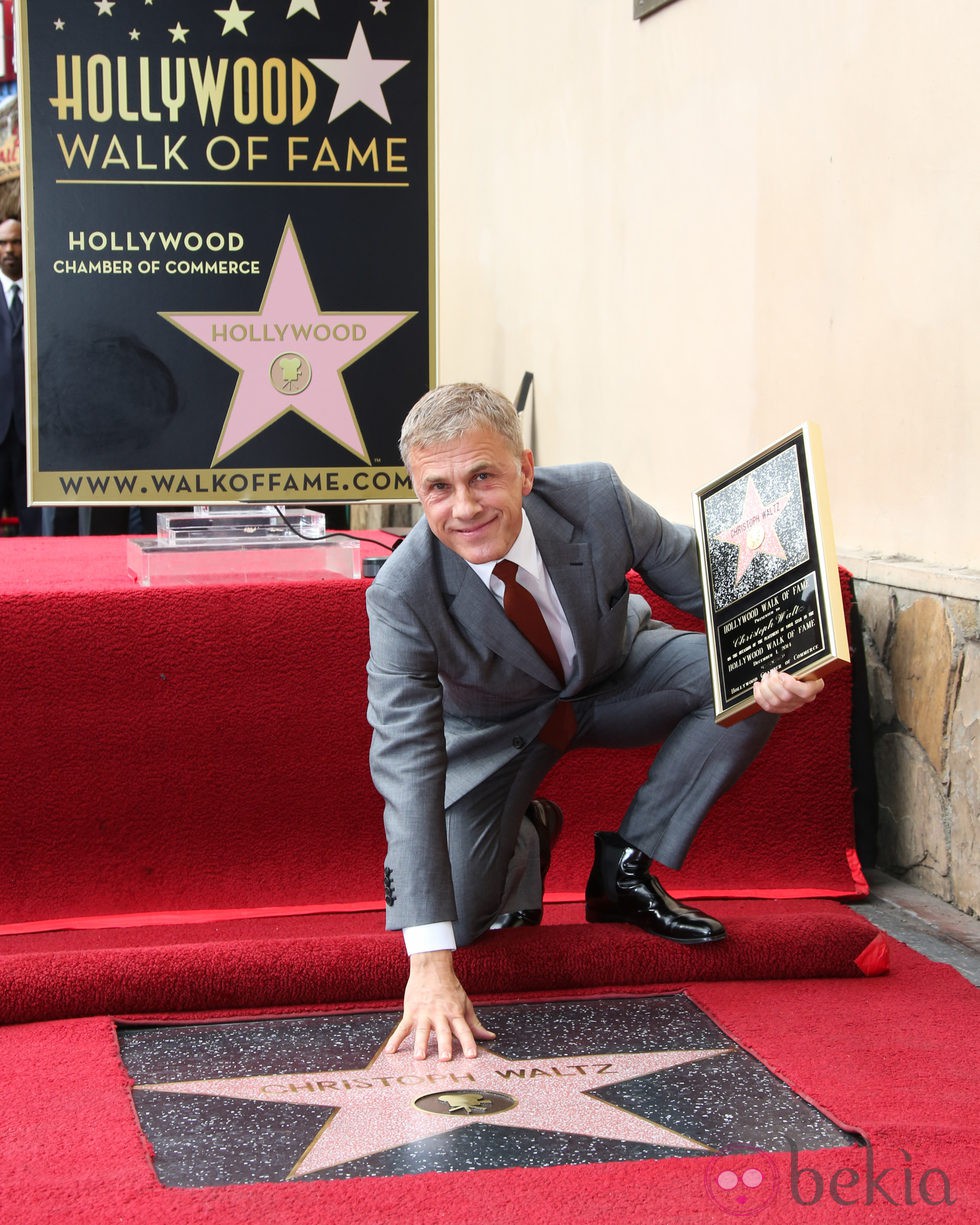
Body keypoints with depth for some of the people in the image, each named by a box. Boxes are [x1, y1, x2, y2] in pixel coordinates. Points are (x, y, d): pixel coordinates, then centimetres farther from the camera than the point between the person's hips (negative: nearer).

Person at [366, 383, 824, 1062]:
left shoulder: (596, 498, -29)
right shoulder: (402, 595, -33)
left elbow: (706, 584, -12)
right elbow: (407, 766, -36)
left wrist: (773, 658, -36)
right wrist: (431, 964, -43)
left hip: (616, 680, 2)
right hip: (494, 730, -2)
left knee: (747, 678, -25)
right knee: (449, 916, -20)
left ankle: (628, 866, -6)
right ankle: (522, 839, 18)